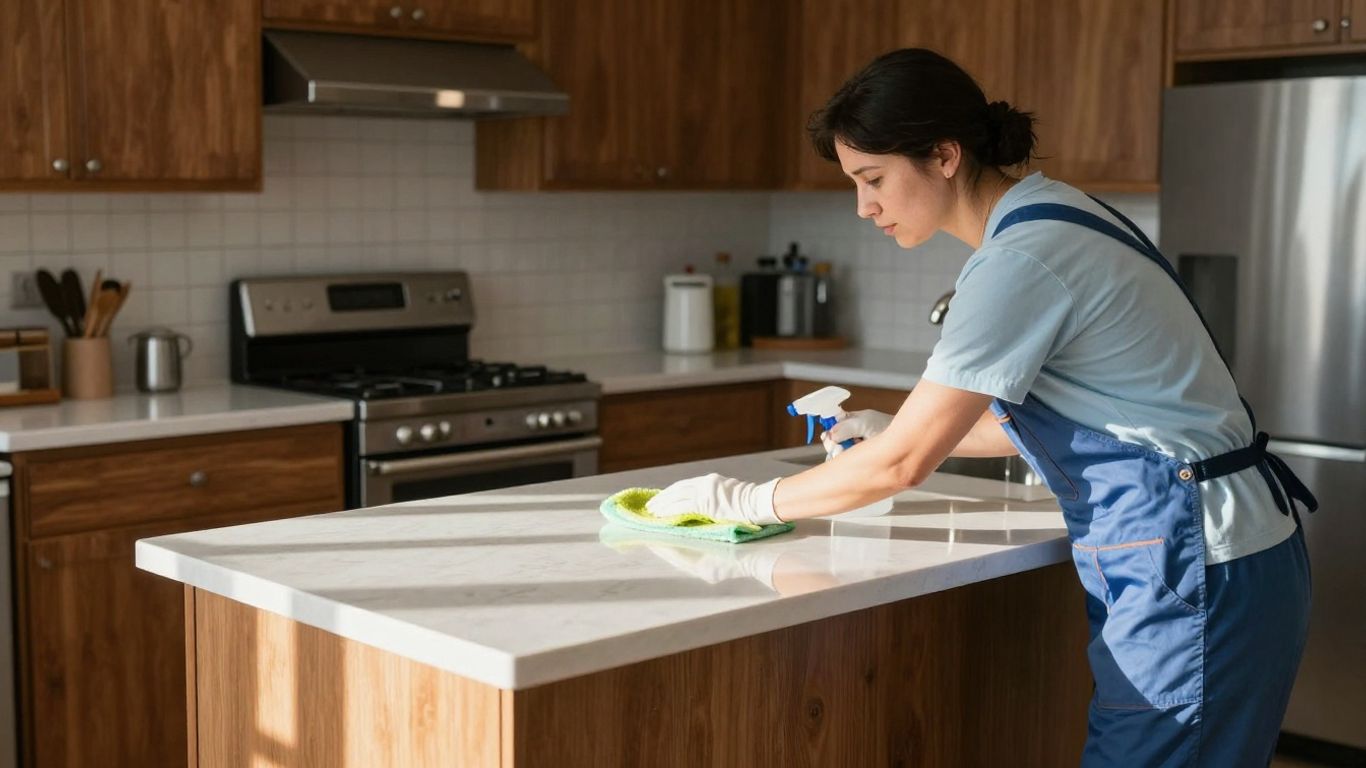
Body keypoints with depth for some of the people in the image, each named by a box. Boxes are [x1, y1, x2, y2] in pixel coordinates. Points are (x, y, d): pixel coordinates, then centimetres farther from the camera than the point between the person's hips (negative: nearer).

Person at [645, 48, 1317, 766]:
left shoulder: (1021, 261, -20)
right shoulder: (1046, 216, 9)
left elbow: (902, 464, -16)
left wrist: (749, 501, -4)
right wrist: (900, 432, 13)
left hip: (1194, 569, -9)